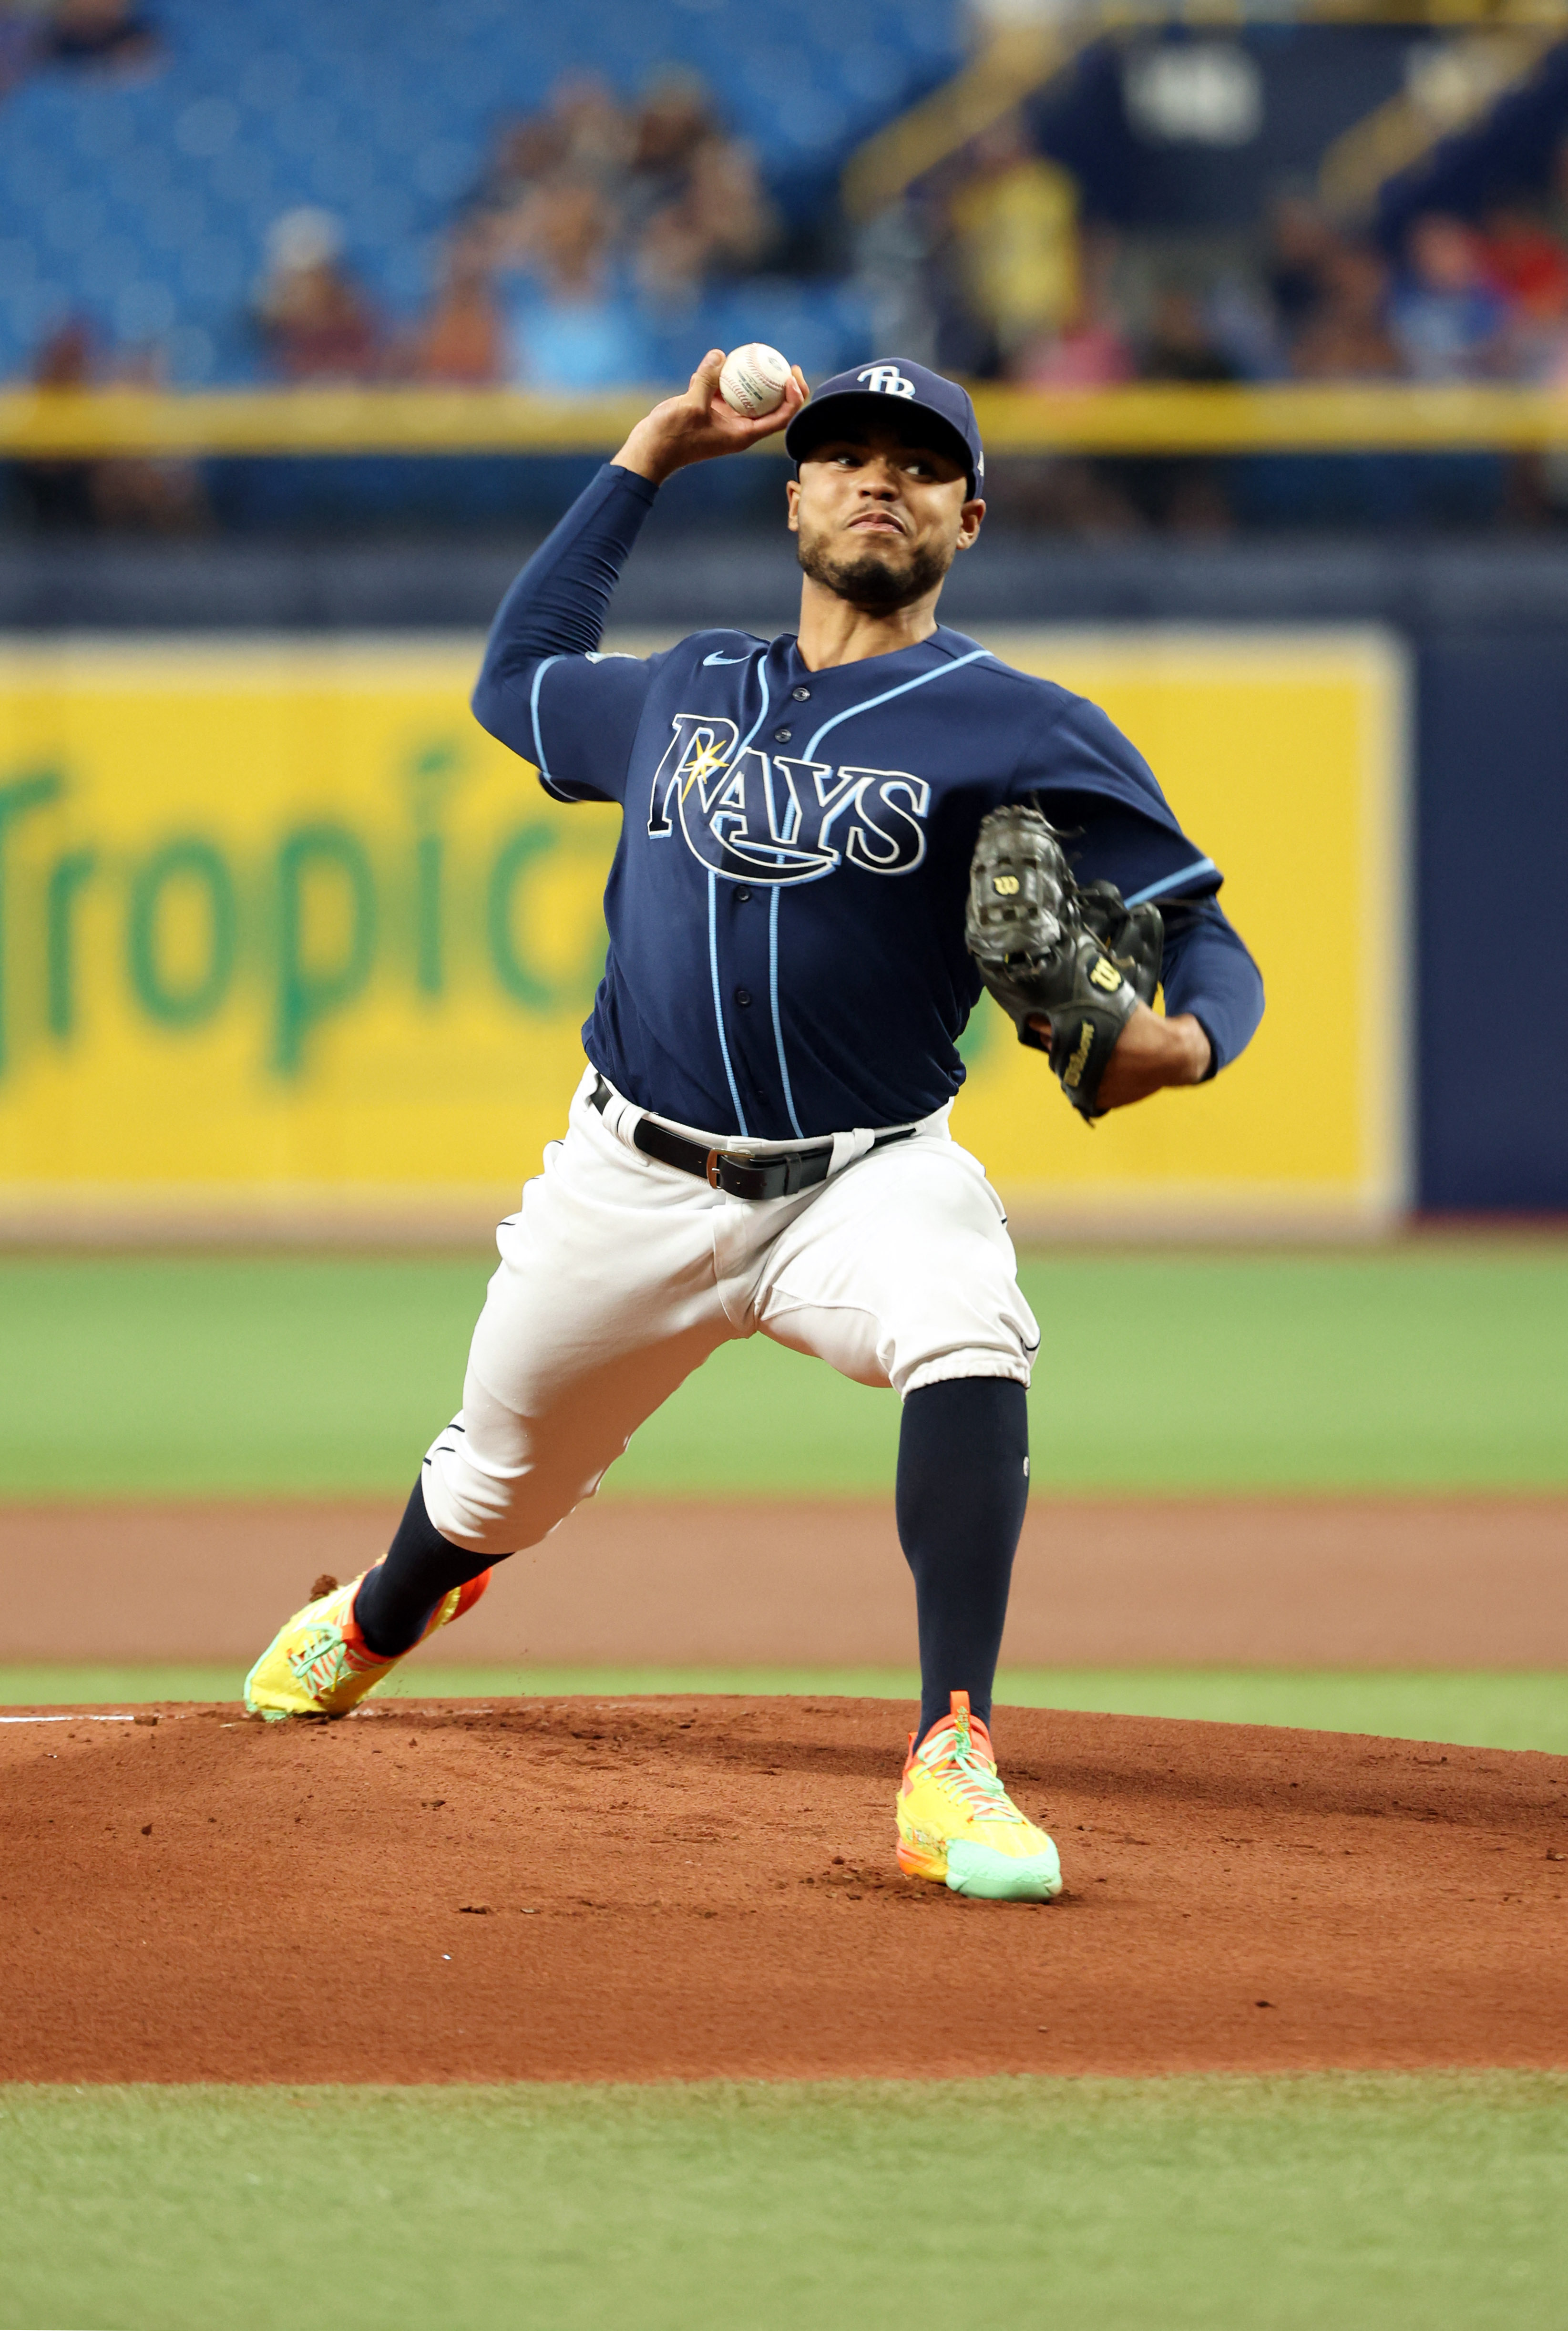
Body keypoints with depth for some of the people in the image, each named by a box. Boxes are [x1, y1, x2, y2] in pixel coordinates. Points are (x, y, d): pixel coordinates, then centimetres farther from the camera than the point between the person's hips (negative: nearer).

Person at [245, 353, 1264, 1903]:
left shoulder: (1021, 733, -6)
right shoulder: (685, 694, 10)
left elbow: (1209, 944, -9)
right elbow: (513, 679, 29)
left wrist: (1180, 1043, -34)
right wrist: (647, 458, 21)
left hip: (866, 1181, -4)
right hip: (631, 1183, 4)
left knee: (969, 1332, -36)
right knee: (498, 1483, 17)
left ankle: (951, 1773, -37)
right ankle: (379, 1621, 56)